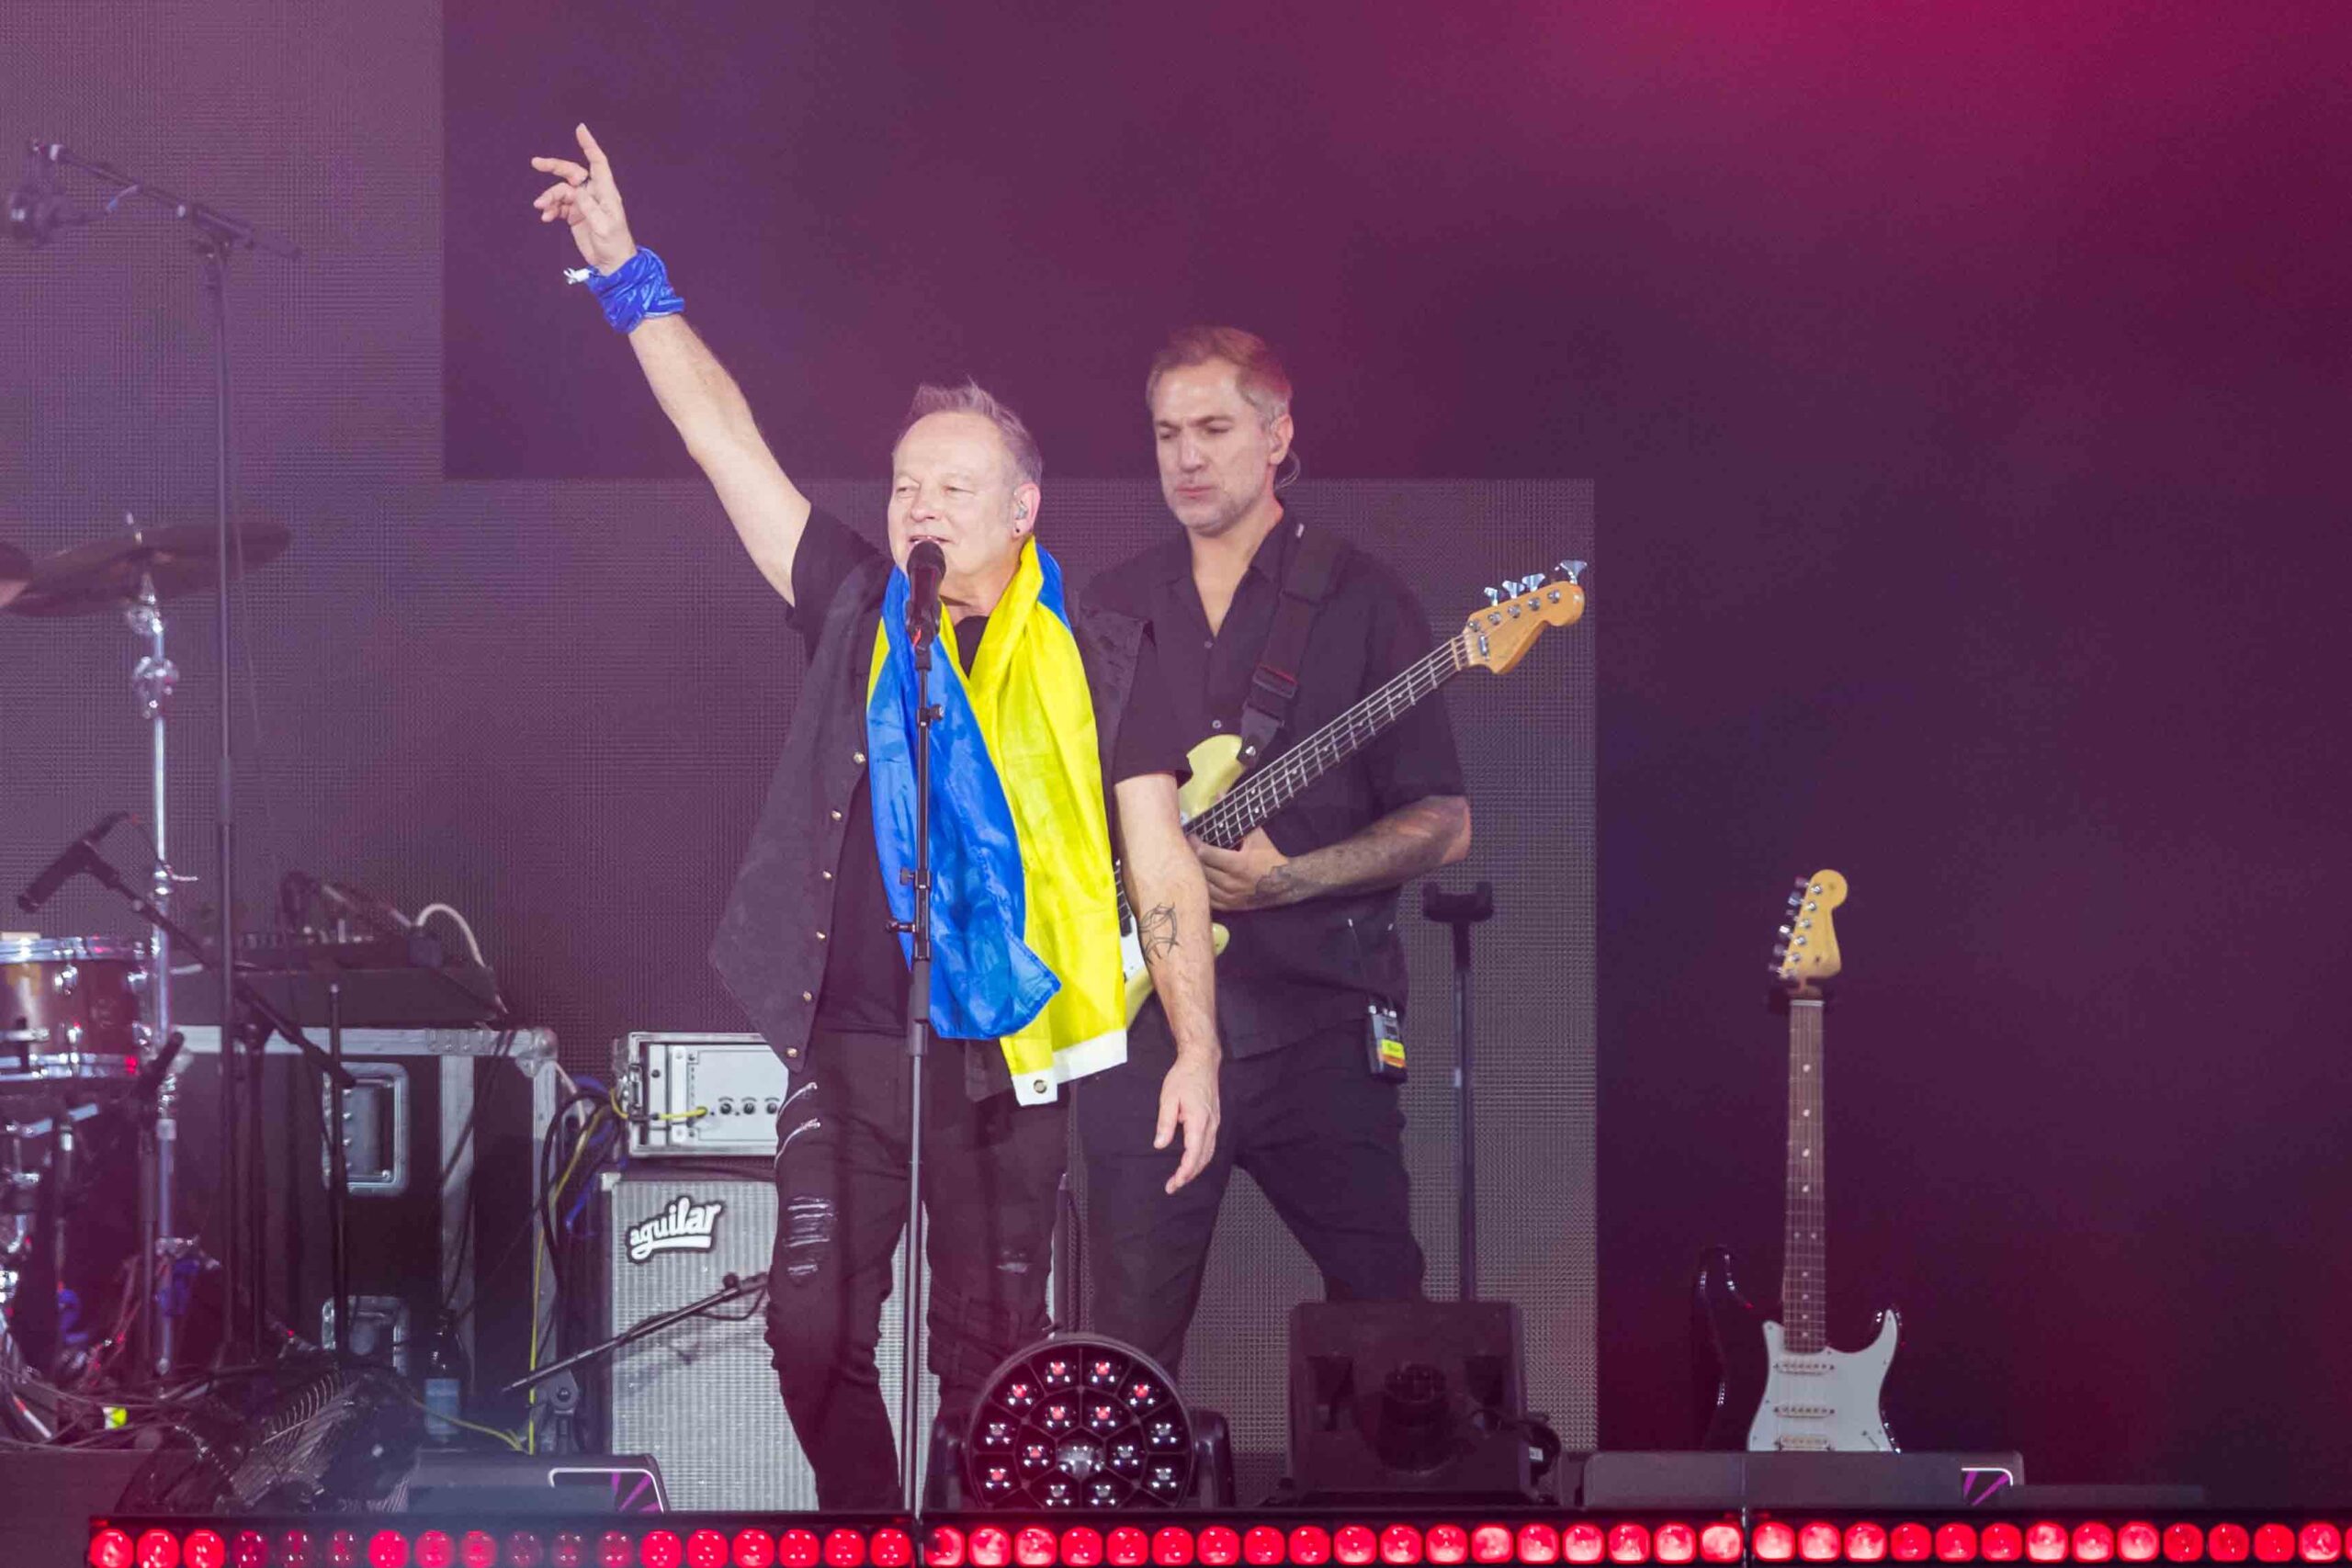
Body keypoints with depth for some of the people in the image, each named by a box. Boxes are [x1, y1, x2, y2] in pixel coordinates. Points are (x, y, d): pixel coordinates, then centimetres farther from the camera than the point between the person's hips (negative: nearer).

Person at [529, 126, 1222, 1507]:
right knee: (814, 1328, -1)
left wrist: (1198, 1046, -9)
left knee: (990, 1347, 2)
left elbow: (1162, 861, 0)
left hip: (1005, 1056, -2)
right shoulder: (858, 610, 9)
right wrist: (626, 270, 7)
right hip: (847, 1047, 2)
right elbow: (725, 437, 10)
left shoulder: (1097, 657, 3)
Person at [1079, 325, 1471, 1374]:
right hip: (1142, 1025, 3)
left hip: (1316, 1023, -3)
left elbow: (1442, 824, -2)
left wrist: (1286, 879, -15)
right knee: (1132, 1336, 2)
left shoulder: (1360, 602, 1)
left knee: (1384, 1298, 0)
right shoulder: (1114, 608, 13)